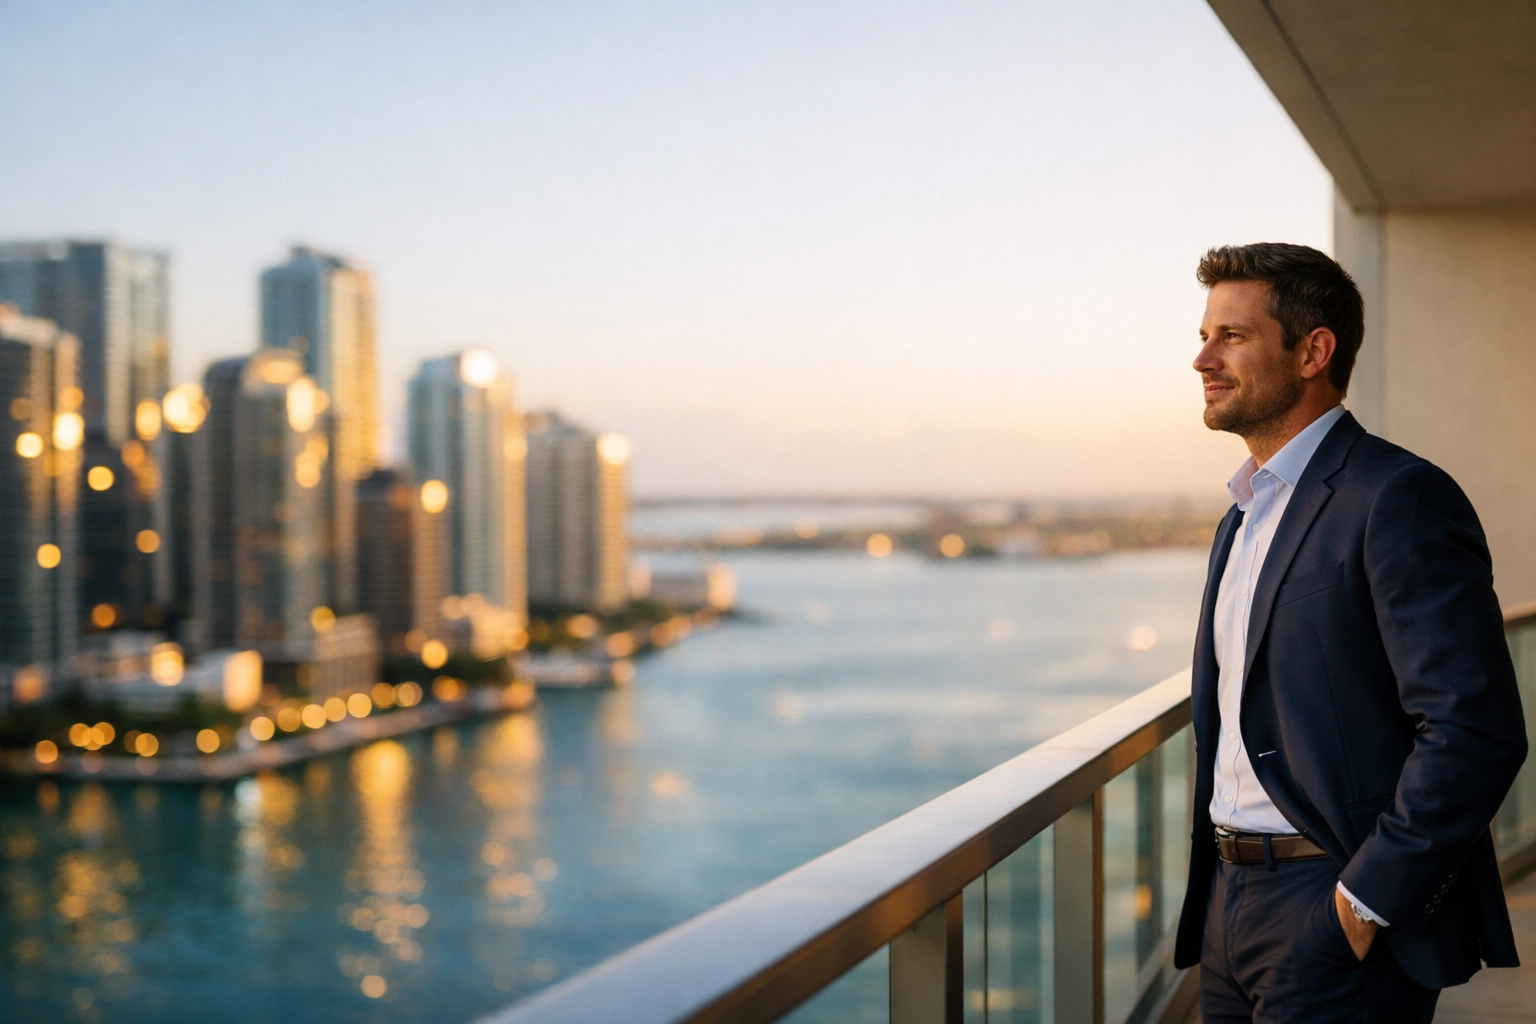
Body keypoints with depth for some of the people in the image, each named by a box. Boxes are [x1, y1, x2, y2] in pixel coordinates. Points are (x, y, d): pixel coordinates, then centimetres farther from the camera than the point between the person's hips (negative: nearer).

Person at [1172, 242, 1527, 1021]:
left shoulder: (1399, 499, -13)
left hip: (1341, 909, -8)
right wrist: (1216, 890, 14)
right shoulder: (1243, 518, 15)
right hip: (1234, 900, 8)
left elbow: (1475, 729, -21)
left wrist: (1367, 900, -18)